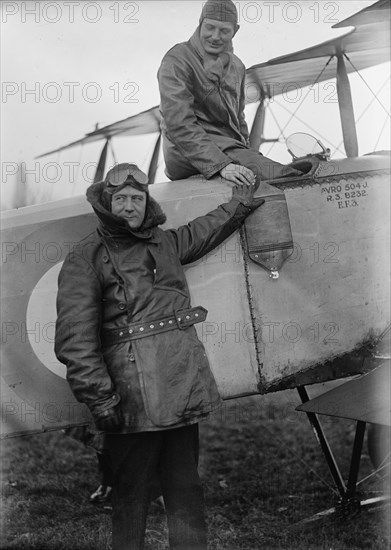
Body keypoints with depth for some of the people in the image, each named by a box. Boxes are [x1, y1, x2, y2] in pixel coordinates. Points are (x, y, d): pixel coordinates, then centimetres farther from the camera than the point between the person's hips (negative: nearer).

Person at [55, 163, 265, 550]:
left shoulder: (164, 242, 20)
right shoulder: (85, 258, 1)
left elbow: (205, 231, 41)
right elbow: (75, 339, -7)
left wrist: (242, 202, 44)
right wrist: (99, 397, -13)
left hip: (184, 385, 6)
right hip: (134, 392, -5)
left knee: (184, 487, 11)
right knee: (132, 492, 1)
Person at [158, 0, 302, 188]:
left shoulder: (236, 66, 20)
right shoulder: (176, 62, -6)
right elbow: (179, 125, -19)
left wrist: (248, 154, 14)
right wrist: (221, 165, -30)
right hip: (188, 156, -8)